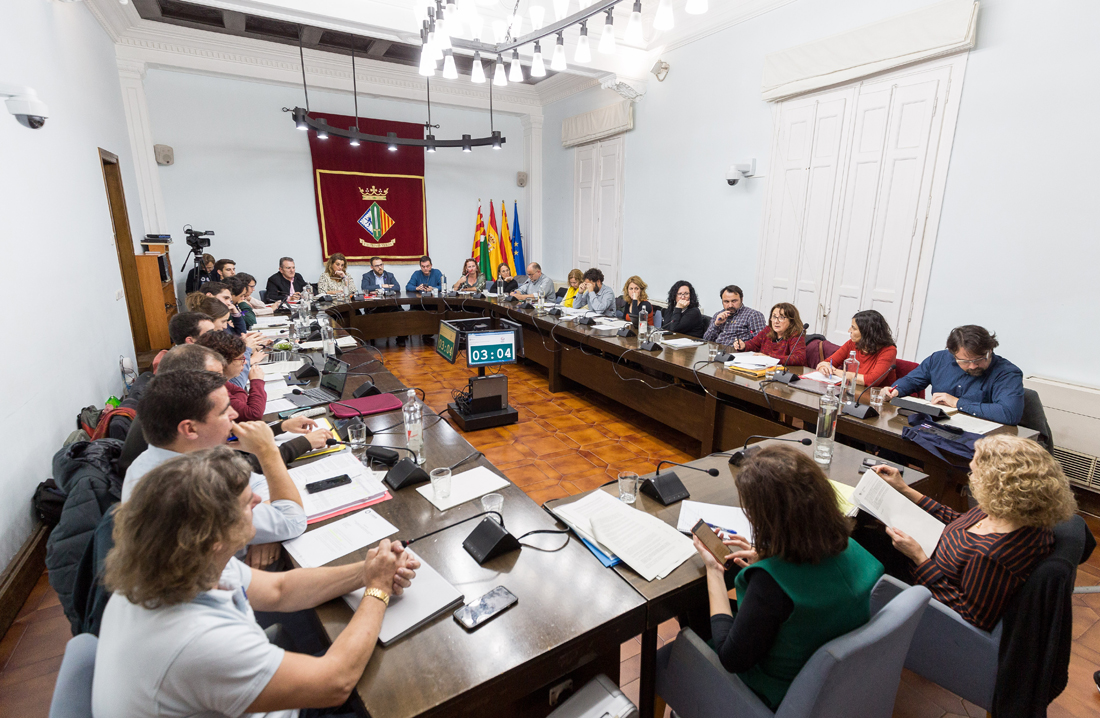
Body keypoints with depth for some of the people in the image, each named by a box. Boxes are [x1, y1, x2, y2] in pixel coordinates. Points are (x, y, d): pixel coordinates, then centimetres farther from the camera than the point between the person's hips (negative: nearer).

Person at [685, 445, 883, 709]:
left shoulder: (770, 581, -38)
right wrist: (763, 559, 0)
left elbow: (732, 659, -23)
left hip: (775, 697, -6)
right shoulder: (849, 549, -18)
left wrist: (714, 571, -18)